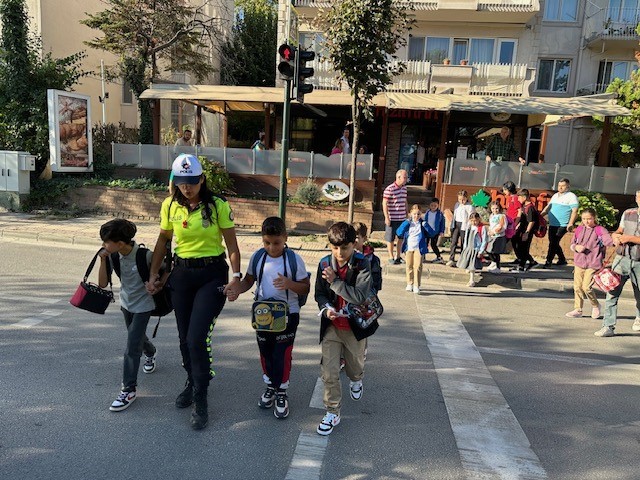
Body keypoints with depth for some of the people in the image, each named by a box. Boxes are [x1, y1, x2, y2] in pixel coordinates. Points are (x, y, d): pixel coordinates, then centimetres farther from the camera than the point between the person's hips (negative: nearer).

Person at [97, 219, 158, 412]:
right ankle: (150, 353, 60)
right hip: (126, 303, 6)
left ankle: (129, 389, 1)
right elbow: (103, 284, -12)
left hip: (143, 304, -6)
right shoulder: (113, 256, -12)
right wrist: (103, 261, -22)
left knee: (132, 347, -10)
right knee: (137, 337, 27)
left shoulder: (144, 255, -27)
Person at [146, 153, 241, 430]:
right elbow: (163, 240, 14)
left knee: (197, 339, -11)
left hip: (212, 275, -4)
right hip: (181, 274, 4)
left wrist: (236, 277, -14)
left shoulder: (218, 206, -9)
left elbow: (232, 245, -5)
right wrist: (153, 274, 11)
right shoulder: (170, 206, 1)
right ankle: (193, 383, 38)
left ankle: (200, 402, 6)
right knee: (184, 338, 12)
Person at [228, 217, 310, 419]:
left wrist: (289, 283, -28)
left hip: (287, 314, -3)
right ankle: (270, 386, 37)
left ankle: (281, 392, 21)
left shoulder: (294, 259, -13)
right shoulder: (257, 257, -4)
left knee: (282, 354, 2)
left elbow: (305, 288, -9)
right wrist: (237, 290, -14)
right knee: (265, 352, 16)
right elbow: (248, 280, 7)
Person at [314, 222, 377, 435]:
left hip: (354, 327, -1)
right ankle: (333, 413, 16)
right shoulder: (325, 264, -5)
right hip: (331, 327, 2)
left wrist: (335, 281, -25)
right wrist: (326, 309, -16)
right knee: (329, 373, -1)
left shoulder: (362, 265, -15)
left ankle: (355, 380, 56)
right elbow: (319, 293, 5)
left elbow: (360, 296, -27)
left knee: (355, 366, 20)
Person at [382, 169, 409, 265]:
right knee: (390, 239, 5)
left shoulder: (404, 188, 8)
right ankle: (391, 258, 17)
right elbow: (385, 204, -13)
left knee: (400, 238, 14)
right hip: (392, 219, -7)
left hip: (402, 219, 7)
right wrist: (387, 218, -15)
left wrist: (407, 214, 18)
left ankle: (398, 257, 26)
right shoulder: (389, 189, -14)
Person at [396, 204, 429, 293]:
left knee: (417, 267, -5)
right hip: (408, 248, 1)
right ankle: (409, 284, 21)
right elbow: (399, 233, -10)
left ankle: (416, 286, 0)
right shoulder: (407, 223, 2)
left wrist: (425, 225, -16)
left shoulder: (422, 224, 2)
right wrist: (406, 223, -17)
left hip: (418, 248, -1)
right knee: (409, 266, 10)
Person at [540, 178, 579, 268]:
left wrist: (570, 224, -19)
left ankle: (548, 261, -1)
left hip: (562, 225, -7)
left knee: (553, 243, -9)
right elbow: (548, 207, 21)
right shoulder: (555, 195, 16)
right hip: (552, 224, 7)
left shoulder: (571, 196, -6)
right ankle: (562, 259, 28)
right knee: (553, 243, 12)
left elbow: (574, 211, -11)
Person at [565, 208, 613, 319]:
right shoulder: (579, 229, 7)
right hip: (579, 262, 5)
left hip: (593, 264, -5)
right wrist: (576, 247, -7)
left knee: (586, 287, -8)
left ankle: (595, 306, 19)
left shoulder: (600, 230, -6)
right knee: (577, 286, 8)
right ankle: (577, 309, 20)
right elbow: (572, 244, 14)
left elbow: (608, 241, -20)